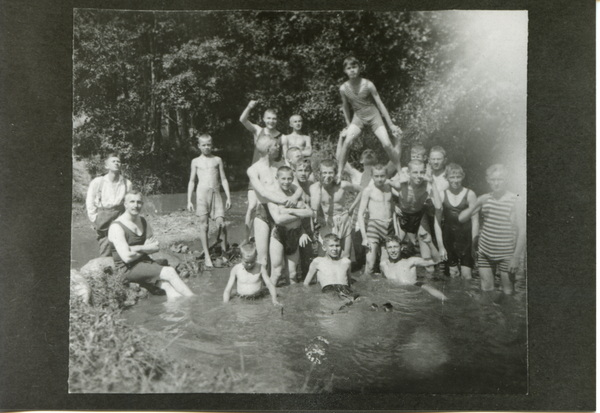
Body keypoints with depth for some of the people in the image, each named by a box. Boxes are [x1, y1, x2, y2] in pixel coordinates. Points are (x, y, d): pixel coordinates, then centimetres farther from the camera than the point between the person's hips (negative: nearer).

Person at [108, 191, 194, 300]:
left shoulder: (143, 222, 12)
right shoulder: (117, 227, -11)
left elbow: (157, 247, 6)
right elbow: (127, 257, -20)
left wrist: (138, 248, -12)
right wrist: (147, 248, -5)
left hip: (145, 262, 7)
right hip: (129, 269, -7)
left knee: (167, 285, -21)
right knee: (170, 272, -21)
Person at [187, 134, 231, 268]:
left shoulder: (217, 160, 12)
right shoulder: (196, 161, 11)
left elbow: (223, 179, 12)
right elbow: (192, 181, 13)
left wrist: (228, 197, 6)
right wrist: (189, 200, 7)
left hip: (215, 193, 0)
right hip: (202, 193, 0)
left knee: (220, 223, -10)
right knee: (204, 225, -1)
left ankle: (224, 252, 9)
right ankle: (207, 256, 7)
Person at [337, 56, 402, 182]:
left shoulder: (368, 85, -14)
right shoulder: (343, 88, -9)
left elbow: (380, 104, -8)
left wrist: (391, 125, -6)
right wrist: (348, 124, 14)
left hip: (373, 116, -1)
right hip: (358, 117, 1)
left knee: (387, 144, -13)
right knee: (347, 142, -23)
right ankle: (339, 174, -12)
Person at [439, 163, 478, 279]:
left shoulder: (469, 194, -5)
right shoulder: (442, 194, -1)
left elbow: (475, 219, -3)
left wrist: (474, 240, -7)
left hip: (465, 236, -2)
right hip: (448, 236, 2)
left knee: (466, 275, -3)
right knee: (452, 273, 9)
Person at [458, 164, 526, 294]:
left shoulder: (516, 201, -8)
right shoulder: (484, 199, 3)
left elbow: (522, 231, -9)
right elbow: (461, 218, 0)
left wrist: (516, 257, -13)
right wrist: (477, 204, -16)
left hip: (506, 254, -3)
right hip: (485, 253, 3)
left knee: (508, 291, 4)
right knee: (486, 289, 10)